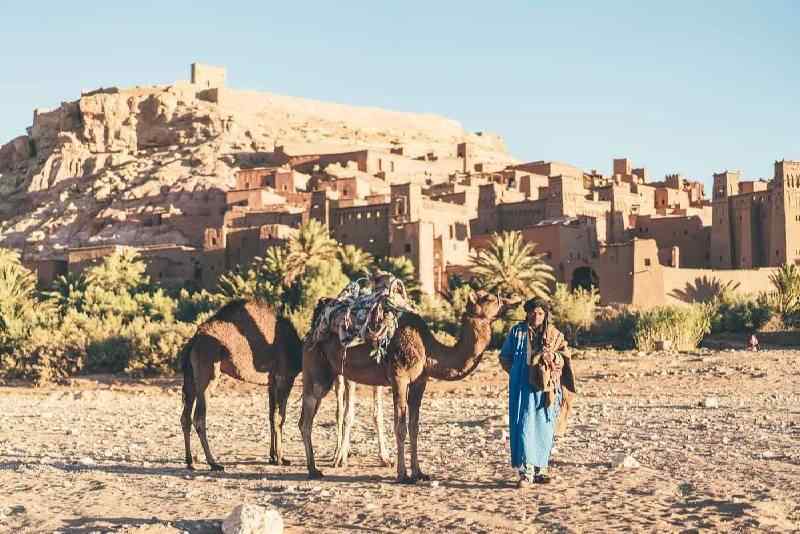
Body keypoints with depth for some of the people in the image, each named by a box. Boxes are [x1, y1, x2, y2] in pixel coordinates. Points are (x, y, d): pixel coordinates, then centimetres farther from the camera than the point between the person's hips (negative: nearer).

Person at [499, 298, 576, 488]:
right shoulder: (517, 332, 4)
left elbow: (565, 358, 5)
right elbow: (505, 357, 11)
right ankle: (526, 472, -11)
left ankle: (540, 469, 18)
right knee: (525, 427, -9)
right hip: (524, 388, -2)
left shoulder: (554, 335, 7)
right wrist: (517, 372, -1)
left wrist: (552, 356, -15)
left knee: (544, 429, 5)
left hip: (546, 388, 2)